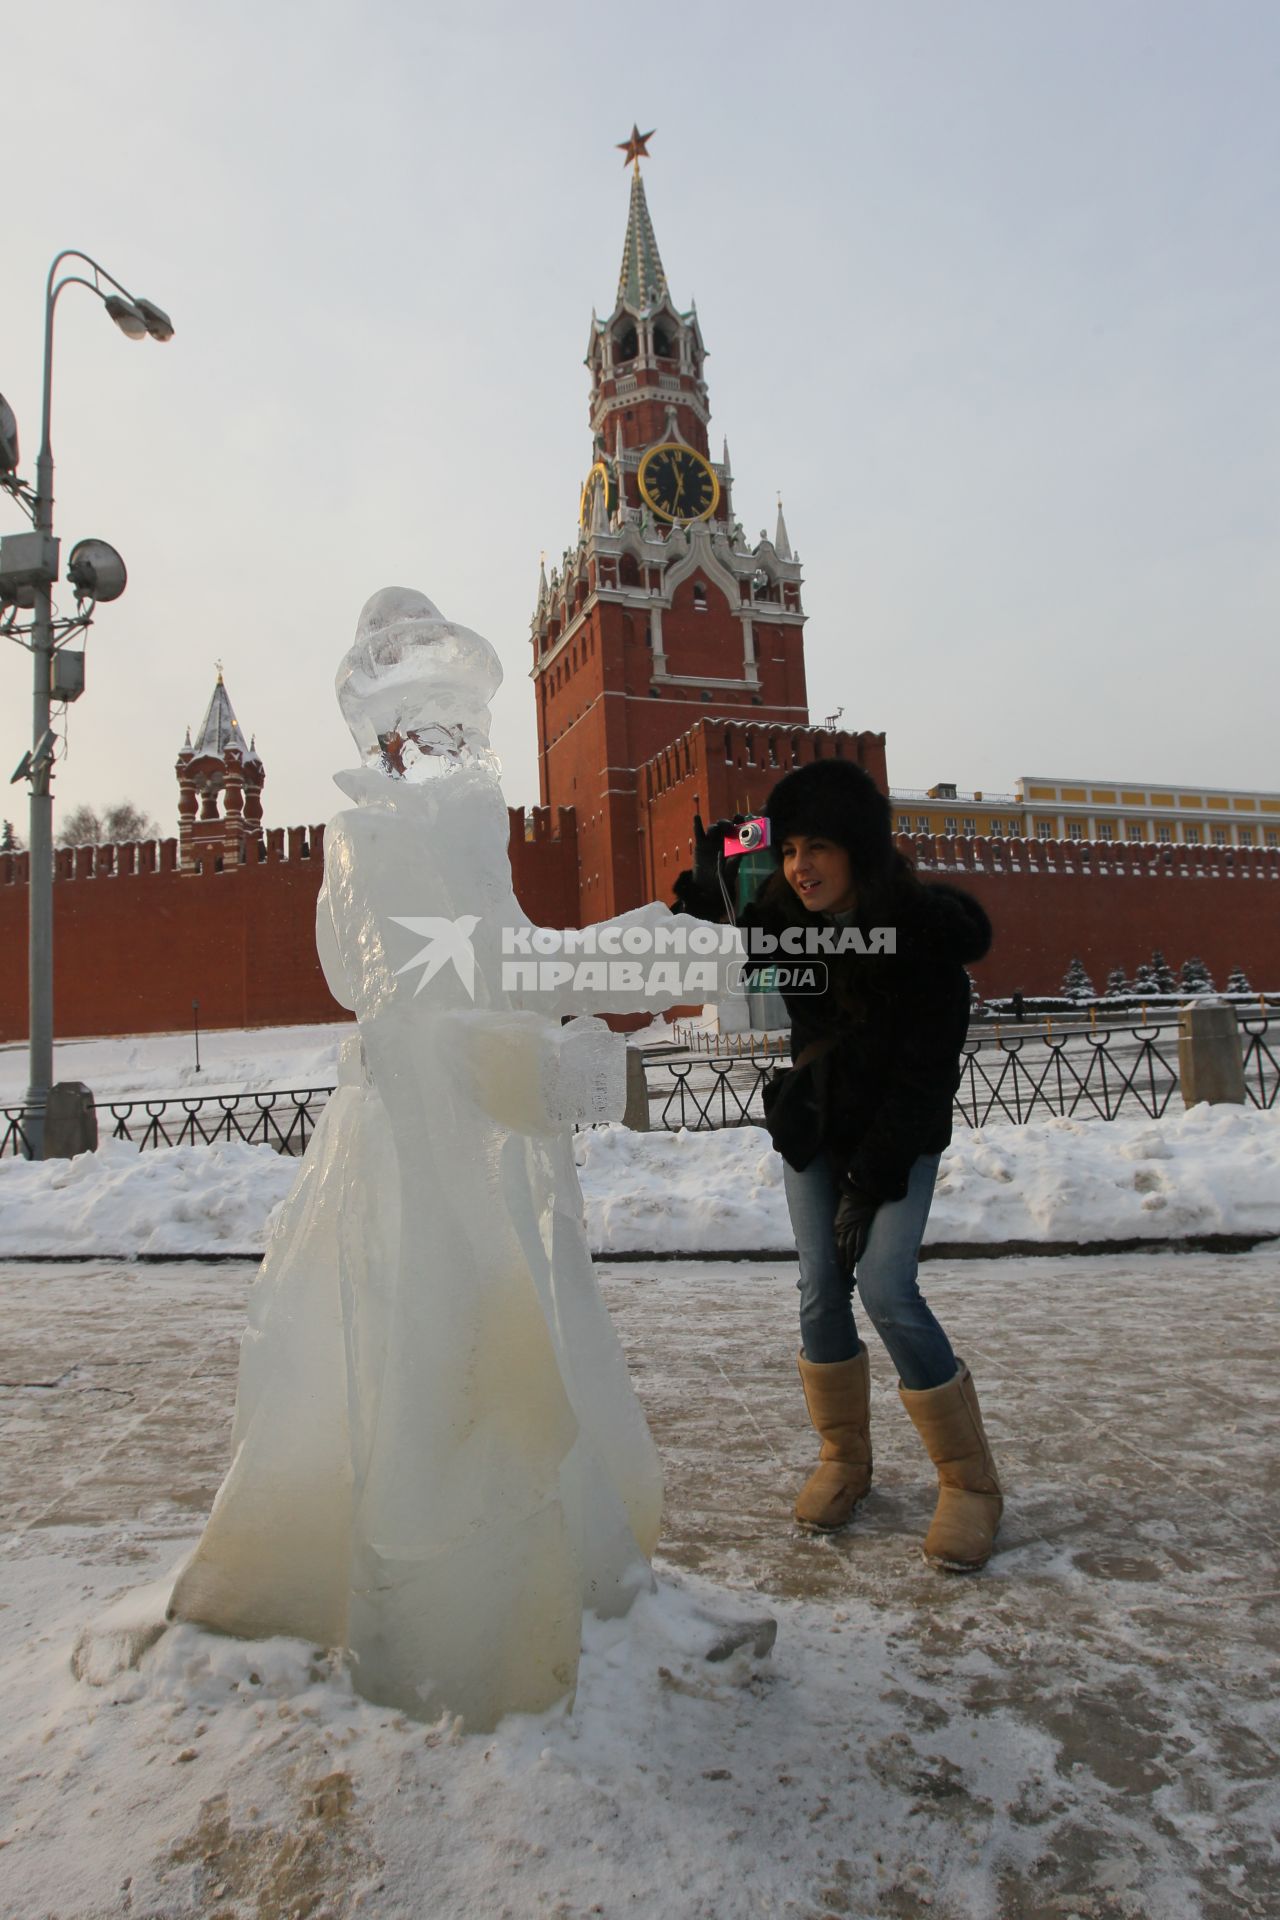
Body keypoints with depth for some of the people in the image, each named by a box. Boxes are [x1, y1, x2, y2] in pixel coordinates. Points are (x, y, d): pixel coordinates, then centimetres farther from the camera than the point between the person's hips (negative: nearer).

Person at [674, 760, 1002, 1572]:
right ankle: (844, 1461, 23)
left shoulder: (927, 931, -21)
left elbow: (927, 1072, -19)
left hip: (901, 1137, -4)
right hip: (812, 1128, 4)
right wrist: (706, 888, -13)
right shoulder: (782, 919, -9)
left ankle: (971, 1482, 5)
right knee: (822, 1292, 1)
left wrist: (872, 1182, -19)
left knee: (887, 1291, -15)